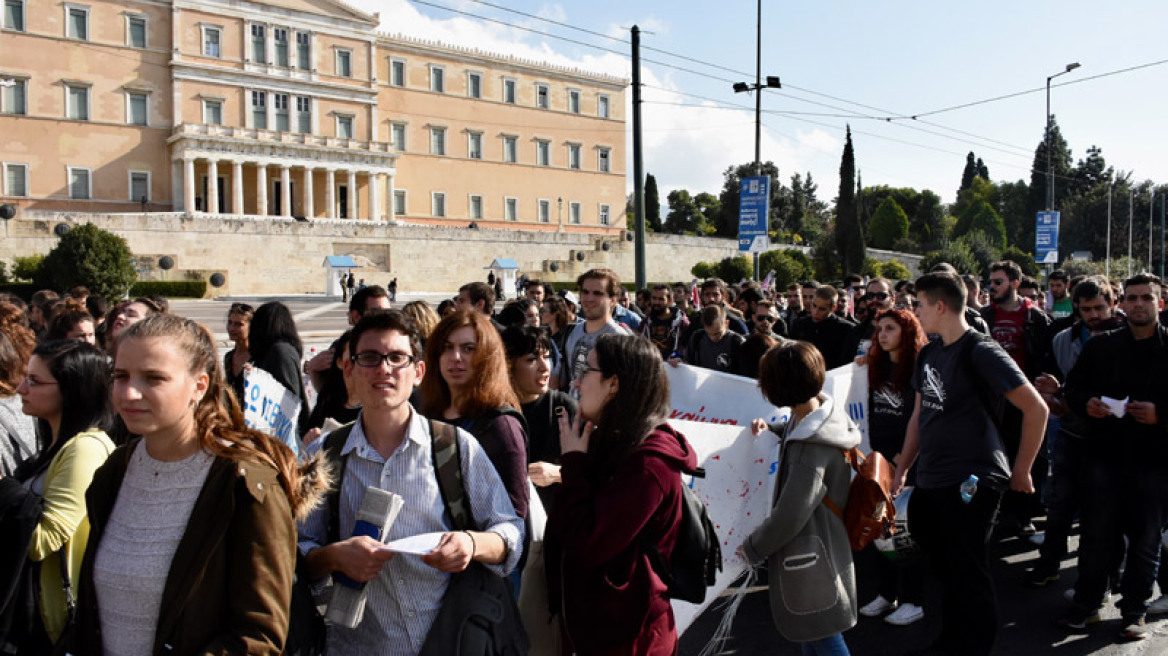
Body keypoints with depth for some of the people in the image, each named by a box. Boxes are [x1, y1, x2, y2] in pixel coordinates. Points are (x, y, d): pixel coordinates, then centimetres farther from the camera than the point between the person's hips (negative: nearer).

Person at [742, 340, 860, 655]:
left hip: (810, 554, -9)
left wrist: (752, 548, -13)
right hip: (815, 545, 9)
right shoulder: (828, 410, -6)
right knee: (810, 629, 24)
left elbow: (790, 515, -28)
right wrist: (771, 429, 3)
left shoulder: (810, 448, -31)